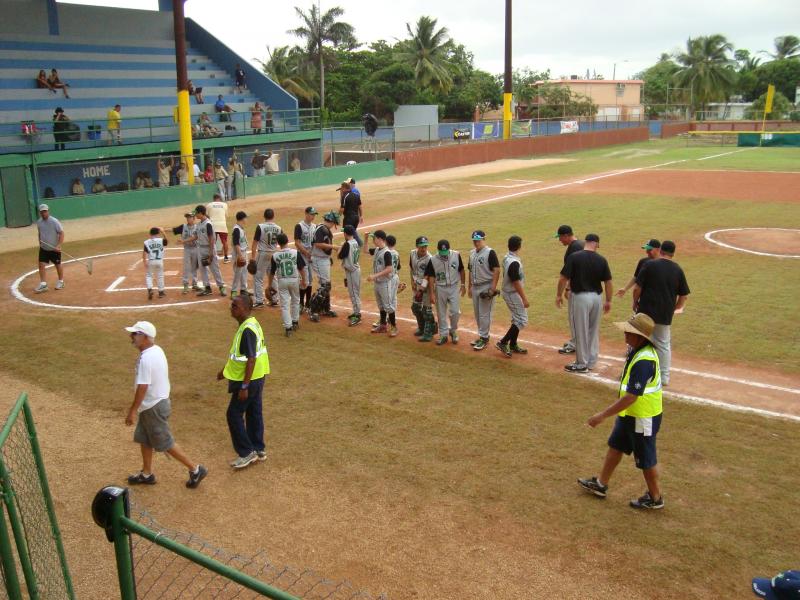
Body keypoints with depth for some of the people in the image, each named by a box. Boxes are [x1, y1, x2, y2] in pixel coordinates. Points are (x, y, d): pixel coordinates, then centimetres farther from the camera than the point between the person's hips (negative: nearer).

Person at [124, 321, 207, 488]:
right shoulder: (156, 350, 5)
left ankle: (195, 469, 8)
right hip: (153, 404, 10)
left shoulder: (146, 358, -26)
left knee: (165, 443, 1)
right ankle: (147, 474, 32)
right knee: (144, 439, 20)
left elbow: (142, 387, -27)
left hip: (154, 407, -10)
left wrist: (132, 411, -20)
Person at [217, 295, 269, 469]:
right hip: (257, 378, 9)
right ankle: (259, 449, 27)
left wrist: (244, 387, -24)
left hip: (249, 380, -9)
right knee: (254, 413, 17)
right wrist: (225, 370, 25)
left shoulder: (247, 330, -24)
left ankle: (247, 452, 8)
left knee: (234, 414, 1)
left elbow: (251, 360, -26)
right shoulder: (251, 324, 7)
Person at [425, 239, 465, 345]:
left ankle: (453, 331, 21)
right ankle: (443, 335, 21)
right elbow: (431, 277, -9)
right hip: (440, 288, 0)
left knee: (455, 311, -4)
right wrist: (432, 294, -12)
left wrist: (463, 284, 2)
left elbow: (461, 270, 4)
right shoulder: (433, 260, -12)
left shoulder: (456, 255, -9)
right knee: (441, 313, 8)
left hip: (454, 287, 0)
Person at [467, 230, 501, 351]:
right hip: (475, 287, 8)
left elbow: (497, 270, -16)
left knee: (484, 314, -5)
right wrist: (469, 286, 18)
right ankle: (482, 336, 24)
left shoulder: (490, 253, -13)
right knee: (477, 314, 14)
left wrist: (493, 288, -21)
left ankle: (484, 339, 2)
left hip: (486, 287, -8)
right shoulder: (472, 253, 11)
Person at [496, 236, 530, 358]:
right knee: (521, 321, -4)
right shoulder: (514, 263, -26)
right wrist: (524, 299, -21)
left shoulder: (506, 258, 3)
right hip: (513, 294, -10)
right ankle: (503, 342, -2)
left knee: (517, 319, 18)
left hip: (508, 292, 10)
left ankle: (513, 345, 25)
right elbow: (516, 282, -24)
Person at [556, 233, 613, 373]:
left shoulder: (574, 257, -12)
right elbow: (608, 282, 2)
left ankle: (581, 364, 13)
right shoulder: (601, 260, -1)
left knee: (581, 331, 5)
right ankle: (591, 361, 26)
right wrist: (608, 301, 13)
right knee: (593, 331, 16)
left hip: (580, 297, -4)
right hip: (597, 297, 4)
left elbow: (563, 279, -12)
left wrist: (559, 295, 2)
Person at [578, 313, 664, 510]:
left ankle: (655, 498, 30)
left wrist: (602, 415, -28)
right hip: (629, 414, 10)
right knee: (615, 447, 21)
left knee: (646, 459, 9)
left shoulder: (643, 362, -32)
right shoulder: (638, 350, -1)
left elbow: (630, 398, -33)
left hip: (643, 418, -10)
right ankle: (601, 484, 37)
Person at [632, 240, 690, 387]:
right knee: (664, 345, 15)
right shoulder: (678, 270, 2)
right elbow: (684, 295, 6)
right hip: (665, 315, 3)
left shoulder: (650, 265, -8)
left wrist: (635, 302, 7)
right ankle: (664, 377, 19)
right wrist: (676, 308, 20)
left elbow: (637, 288, -10)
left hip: (646, 311, -3)